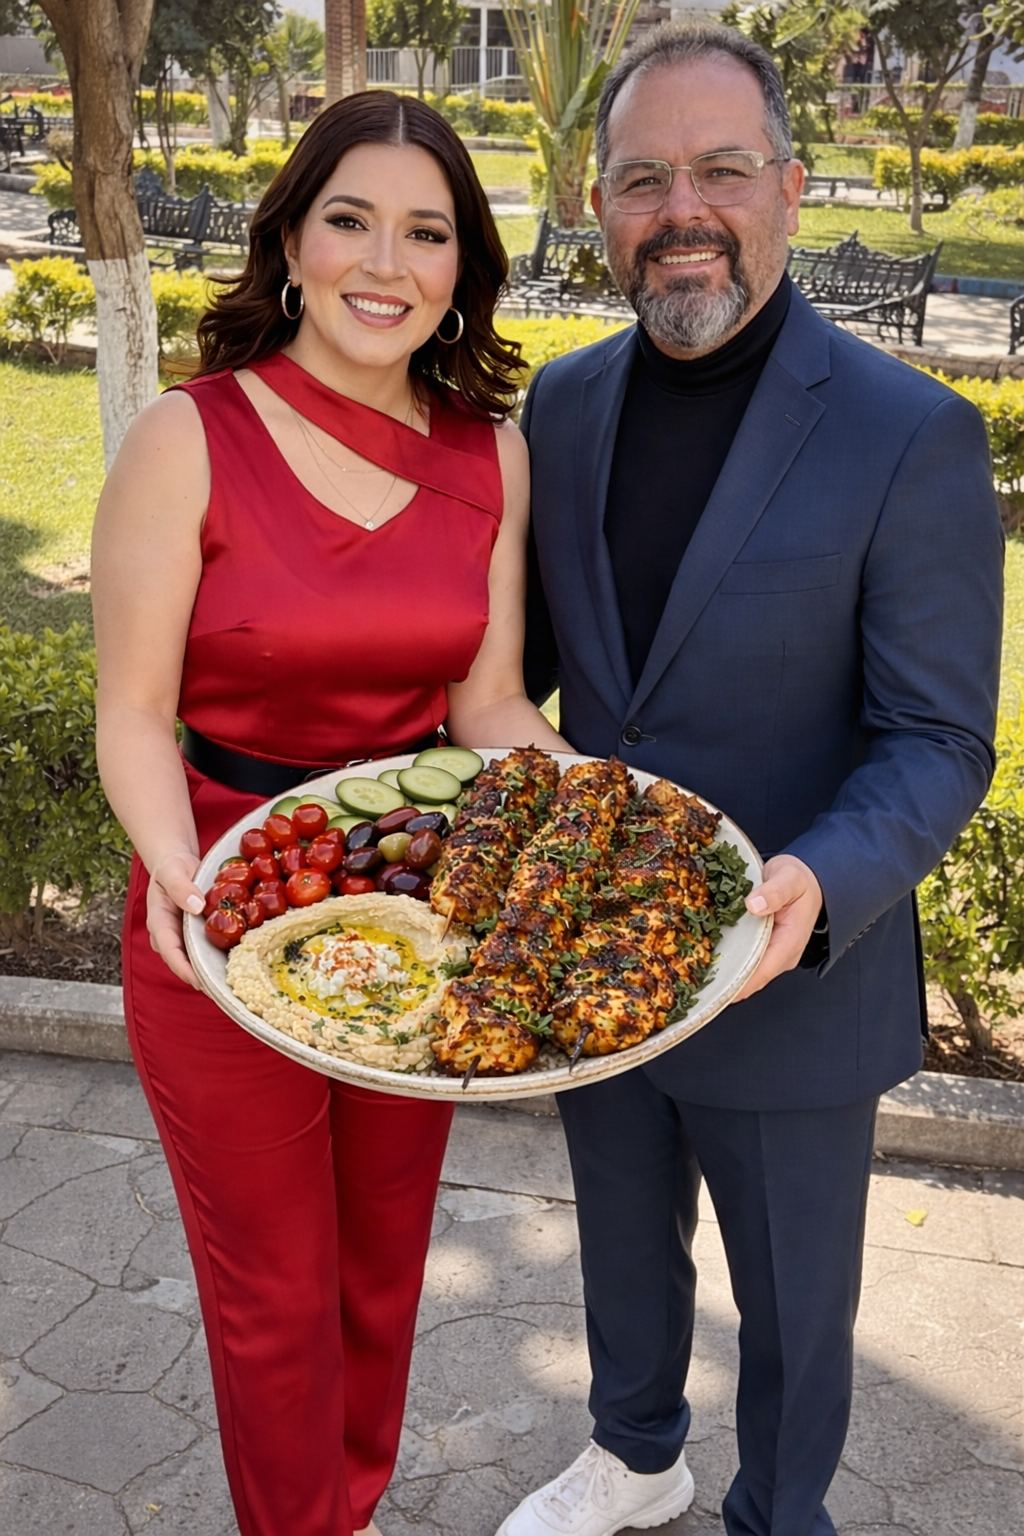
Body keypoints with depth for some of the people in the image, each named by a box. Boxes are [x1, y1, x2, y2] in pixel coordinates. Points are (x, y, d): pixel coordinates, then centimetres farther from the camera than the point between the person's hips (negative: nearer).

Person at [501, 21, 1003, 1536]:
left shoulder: (912, 436, -18)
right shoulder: (563, 402, -1)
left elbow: (940, 742, -16)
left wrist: (819, 884, -35)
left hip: (790, 981, -4)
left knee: (793, 1310, 18)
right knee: (624, 1249, 28)